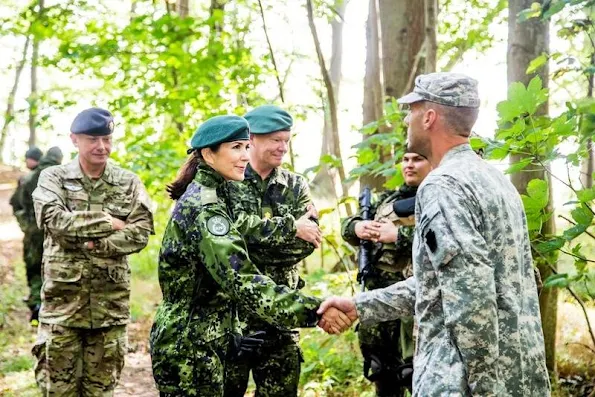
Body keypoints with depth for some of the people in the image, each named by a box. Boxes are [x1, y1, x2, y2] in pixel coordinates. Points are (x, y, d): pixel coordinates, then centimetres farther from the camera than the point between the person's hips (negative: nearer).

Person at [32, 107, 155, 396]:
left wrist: (97, 245, -17)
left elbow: (141, 232, -7)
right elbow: (53, 219, -16)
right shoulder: (53, 178, 2)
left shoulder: (128, 183, 5)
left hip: (111, 303, 1)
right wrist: (108, 222, -14)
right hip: (62, 300, -1)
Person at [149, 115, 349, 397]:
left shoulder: (204, 196, 12)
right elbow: (241, 279, -31)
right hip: (189, 347, -10)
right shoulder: (204, 205, -19)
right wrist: (313, 310, -37)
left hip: (199, 341, 10)